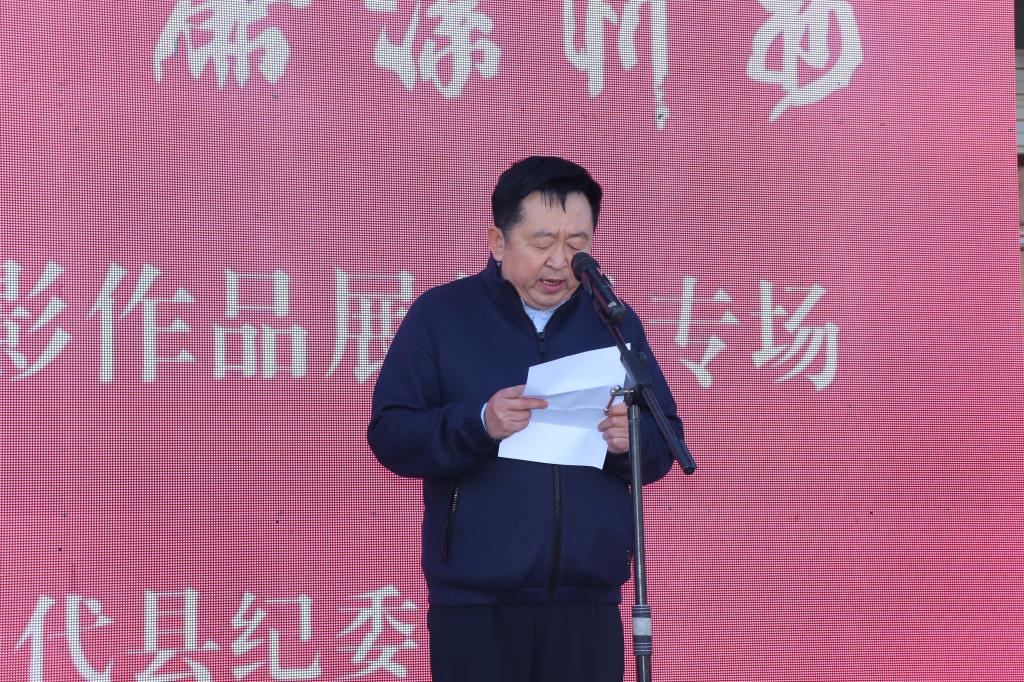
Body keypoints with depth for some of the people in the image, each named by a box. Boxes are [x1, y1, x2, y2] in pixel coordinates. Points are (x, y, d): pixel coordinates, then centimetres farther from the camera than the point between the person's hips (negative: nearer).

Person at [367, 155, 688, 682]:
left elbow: (666, 443, 12)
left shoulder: (615, 321, 12)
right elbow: (389, 434, -5)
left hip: (589, 602, 3)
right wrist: (478, 424, -22)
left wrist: (630, 440, -11)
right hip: (476, 605, -3)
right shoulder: (441, 315, 2)